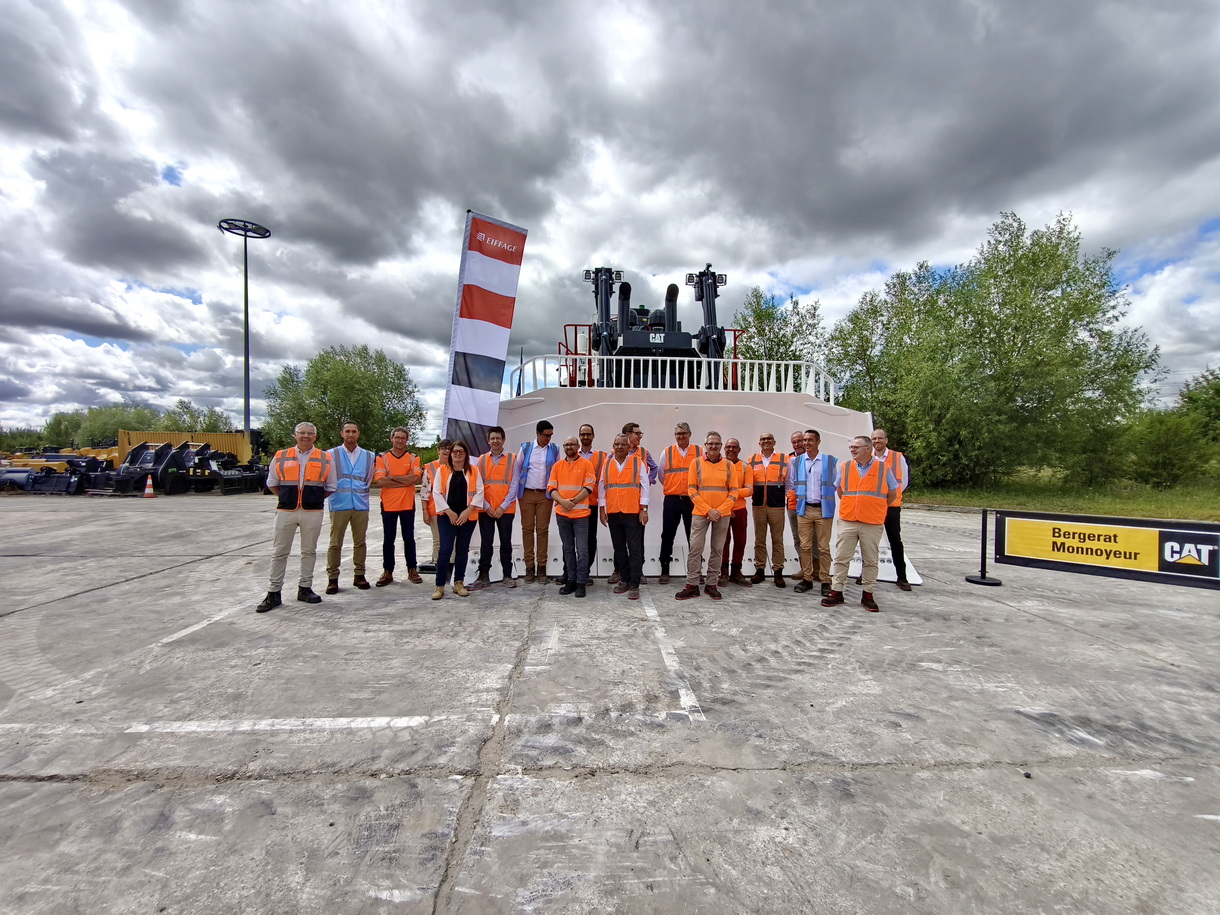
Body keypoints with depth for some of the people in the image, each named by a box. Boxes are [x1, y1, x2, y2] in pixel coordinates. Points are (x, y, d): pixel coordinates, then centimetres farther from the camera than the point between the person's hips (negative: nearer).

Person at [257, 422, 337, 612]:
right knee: (279, 552, 4)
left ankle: (305, 588, 20)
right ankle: (273, 593, 12)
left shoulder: (325, 459, 4)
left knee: (309, 551, 8)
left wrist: (314, 498, 6)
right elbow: (272, 483, 16)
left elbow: (331, 487, 11)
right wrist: (286, 497, 9)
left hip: (313, 512, 0)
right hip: (285, 511, 0)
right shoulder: (280, 457, 6)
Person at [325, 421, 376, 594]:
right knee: (335, 543, 1)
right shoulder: (332, 454, 3)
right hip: (339, 505, -2)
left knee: (360, 542, 9)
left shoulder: (369, 456, 10)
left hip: (361, 505, 2)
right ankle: (333, 578, 9)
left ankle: (359, 575, 20)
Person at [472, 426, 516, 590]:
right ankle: (483, 576, 13)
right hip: (485, 509, 2)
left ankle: (508, 575, 15)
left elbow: (514, 486, -3)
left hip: (505, 510, -1)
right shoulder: (481, 460, 6)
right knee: (485, 544, 6)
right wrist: (487, 506, -6)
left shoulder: (512, 460, 0)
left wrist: (503, 507, -10)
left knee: (506, 543, 7)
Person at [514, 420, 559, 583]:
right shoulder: (525, 448, 1)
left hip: (545, 495, 0)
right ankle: (529, 567, 10)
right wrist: (516, 491, 5)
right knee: (527, 529, 3)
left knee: (543, 529, 2)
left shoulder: (555, 449, 2)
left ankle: (542, 567, 8)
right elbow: (517, 469, 6)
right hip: (527, 494, 0)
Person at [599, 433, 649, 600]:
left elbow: (644, 485, -1)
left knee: (635, 549, -3)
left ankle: (634, 585, 1)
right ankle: (624, 580, 24)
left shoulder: (637, 462, 0)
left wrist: (644, 509, -7)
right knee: (619, 548, 12)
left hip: (633, 513, -3)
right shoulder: (607, 463, 8)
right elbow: (602, 487, 11)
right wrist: (602, 509, 6)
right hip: (613, 513, 4)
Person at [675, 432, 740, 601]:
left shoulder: (729, 465, 4)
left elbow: (734, 491, 3)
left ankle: (712, 585, 17)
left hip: (722, 514, 1)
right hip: (700, 513, -1)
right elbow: (692, 489, -3)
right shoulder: (696, 463, 1)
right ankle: (692, 585, 6)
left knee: (717, 550, 7)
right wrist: (708, 510, -10)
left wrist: (720, 511, -9)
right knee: (695, 549, -3)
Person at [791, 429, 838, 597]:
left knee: (823, 547, 3)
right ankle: (807, 579, 15)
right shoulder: (796, 461, 5)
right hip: (804, 509, 2)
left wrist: (826, 496, 3)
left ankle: (825, 581, 11)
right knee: (805, 546, 6)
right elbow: (791, 484, 12)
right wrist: (800, 495, 5)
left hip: (824, 509, -2)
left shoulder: (831, 461, -1)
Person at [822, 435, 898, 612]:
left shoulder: (883, 469, -1)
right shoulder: (845, 467, 4)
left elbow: (892, 494, 9)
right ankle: (836, 592, 12)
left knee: (870, 560, 8)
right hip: (847, 521, 2)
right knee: (841, 558, 4)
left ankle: (868, 595, 19)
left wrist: (875, 509, 11)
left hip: (873, 524, -1)